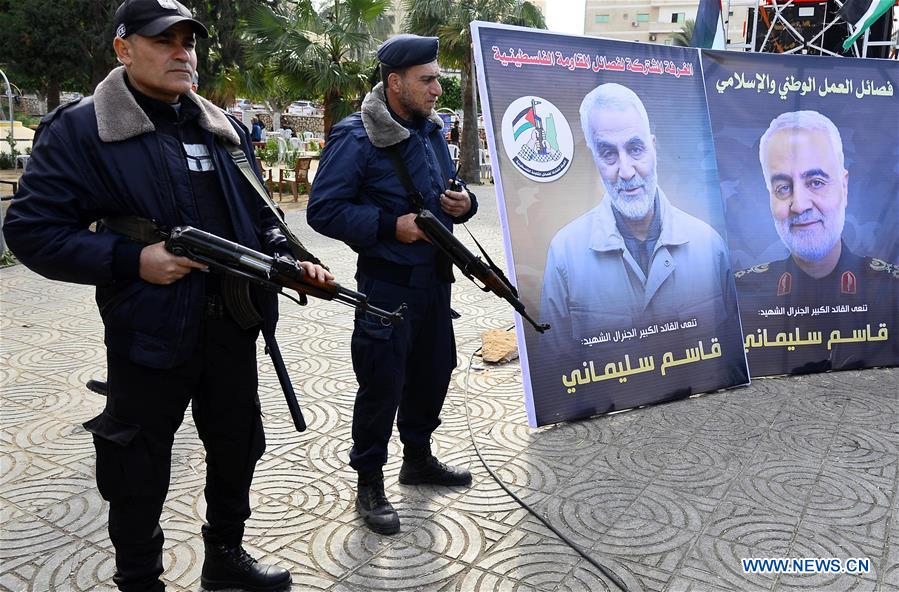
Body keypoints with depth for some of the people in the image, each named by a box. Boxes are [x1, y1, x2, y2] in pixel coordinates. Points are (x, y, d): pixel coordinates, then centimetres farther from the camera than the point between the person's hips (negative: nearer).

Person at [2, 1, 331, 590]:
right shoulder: (78, 130, -9)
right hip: (150, 336, -5)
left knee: (237, 450, 20)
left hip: (234, 329, 6)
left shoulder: (224, 128, 9)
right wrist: (132, 259, -20)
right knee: (140, 474, 9)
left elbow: (258, 215, 17)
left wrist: (289, 260, -2)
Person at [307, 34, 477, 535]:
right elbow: (323, 210, -17)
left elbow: (449, 189, 20)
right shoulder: (356, 137, -15)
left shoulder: (432, 131, 9)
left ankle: (419, 458, 38)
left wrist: (463, 203, -4)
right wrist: (391, 226, -24)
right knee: (382, 383, 0)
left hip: (435, 277, 8)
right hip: (387, 283, -8)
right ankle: (370, 484, 17)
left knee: (433, 371, 17)